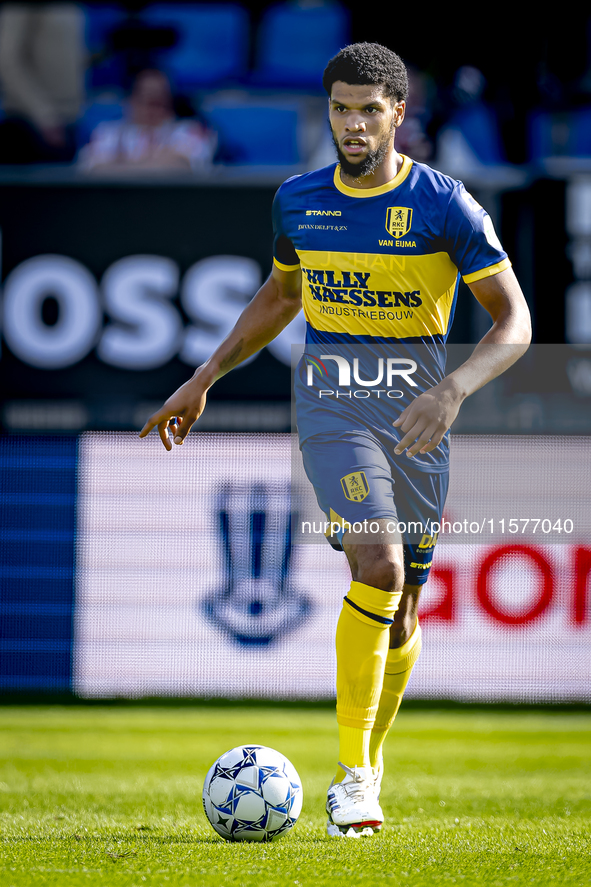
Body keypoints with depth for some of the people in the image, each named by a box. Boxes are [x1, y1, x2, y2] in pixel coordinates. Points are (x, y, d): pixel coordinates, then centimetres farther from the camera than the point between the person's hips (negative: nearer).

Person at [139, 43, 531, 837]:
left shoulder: (446, 205, -6)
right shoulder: (298, 202, 4)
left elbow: (514, 323, -6)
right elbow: (280, 296, 23)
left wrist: (454, 390, -23)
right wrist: (205, 379, 21)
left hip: (418, 412, 0)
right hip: (332, 404, 0)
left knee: (403, 604, 6)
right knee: (377, 566, -23)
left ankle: (368, 763, 31)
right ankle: (353, 773, -17)